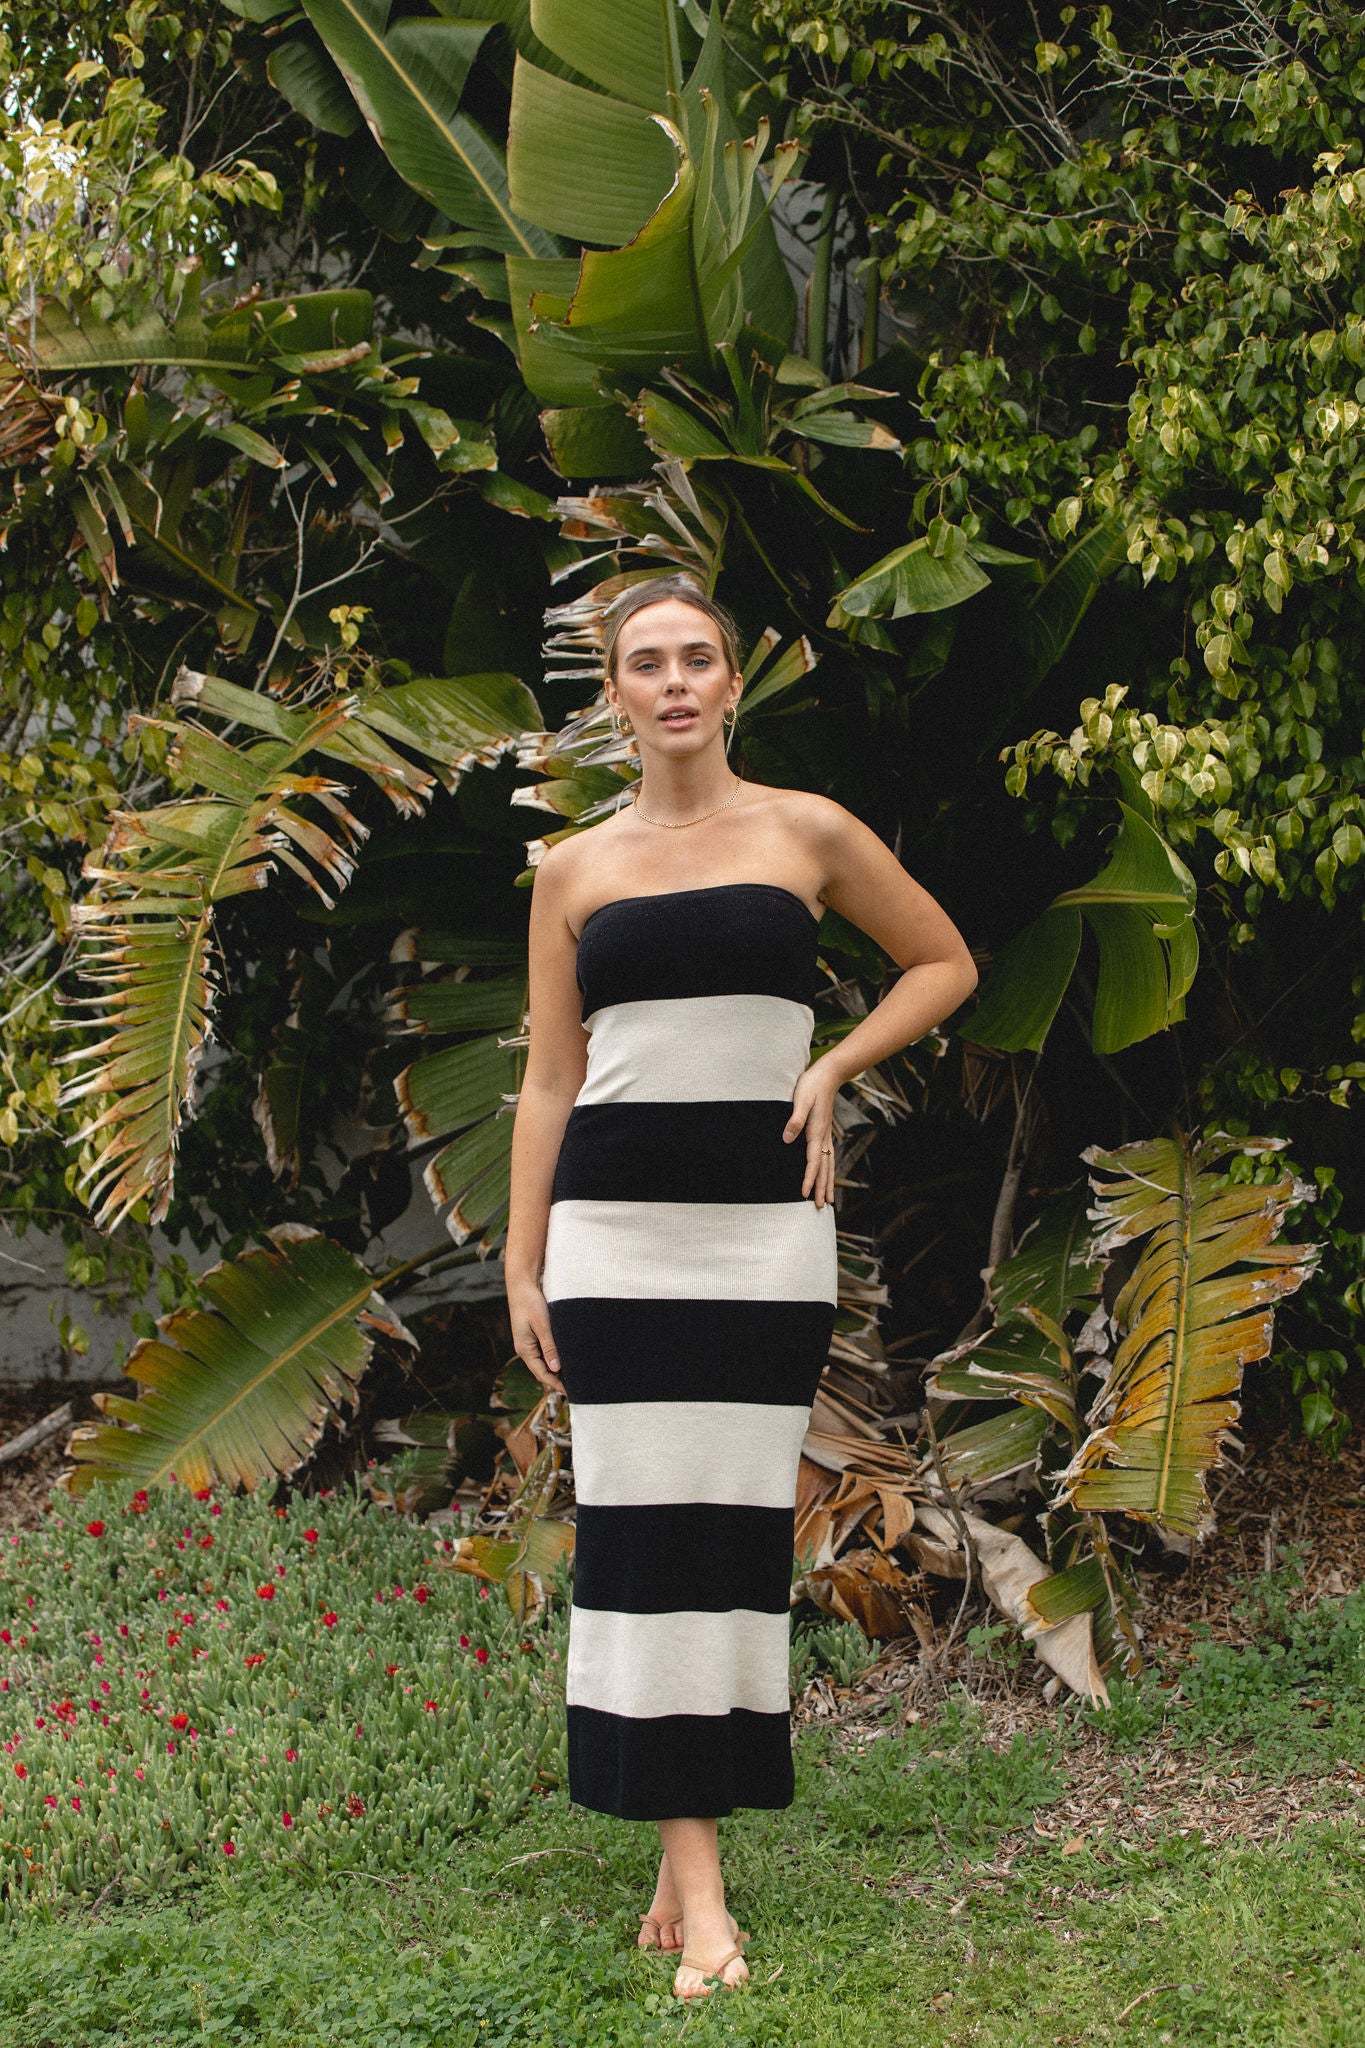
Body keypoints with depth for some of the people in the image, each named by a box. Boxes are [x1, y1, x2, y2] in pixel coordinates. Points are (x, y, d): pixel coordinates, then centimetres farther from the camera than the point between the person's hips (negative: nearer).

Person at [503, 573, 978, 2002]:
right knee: (639, 1518, -4)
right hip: (615, 1223, 1)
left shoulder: (807, 832, 6)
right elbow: (549, 1081, 10)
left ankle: (695, 1836, 12)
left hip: (764, 1220, 0)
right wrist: (522, 1266, 5)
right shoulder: (574, 869, 9)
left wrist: (831, 1071, 1)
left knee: (739, 1518, 0)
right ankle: (692, 1874, 0)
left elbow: (945, 964, 15)